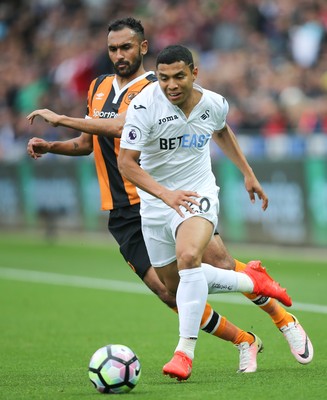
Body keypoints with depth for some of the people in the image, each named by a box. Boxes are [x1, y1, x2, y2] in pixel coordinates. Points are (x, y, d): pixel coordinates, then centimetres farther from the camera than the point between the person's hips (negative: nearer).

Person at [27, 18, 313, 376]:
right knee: (170, 294, -8)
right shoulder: (98, 87, 14)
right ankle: (244, 342, 8)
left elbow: (123, 127, -25)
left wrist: (61, 119, -24)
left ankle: (285, 320, 11)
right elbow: (89, 142, 27)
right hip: (124, 216, 4)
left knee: (222, 267, -13)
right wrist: (51, 147, 9)